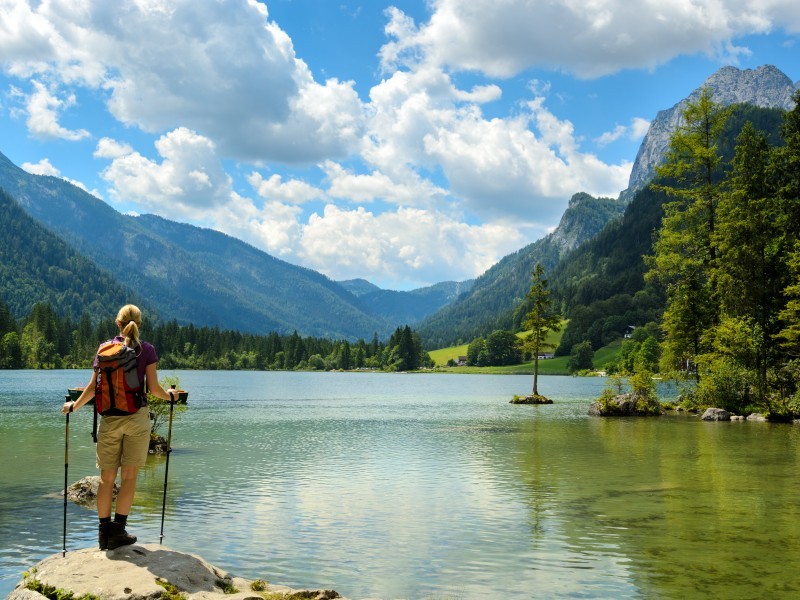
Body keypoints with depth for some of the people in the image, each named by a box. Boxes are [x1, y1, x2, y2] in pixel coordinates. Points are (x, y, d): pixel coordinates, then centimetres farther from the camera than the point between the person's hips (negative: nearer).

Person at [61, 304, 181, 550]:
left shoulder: (105, 348, 3)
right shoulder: (146, 350, -2)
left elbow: (93, 387, 0)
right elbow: (153, 388, -5)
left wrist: (73, 406, 15)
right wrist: (169, 396, 15)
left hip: (109, 418, 2)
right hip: (137, 417, -2)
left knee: (107, 477, 9)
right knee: (129, 476, 4)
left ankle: (104, 531, 12)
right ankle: (118, 531, 3)